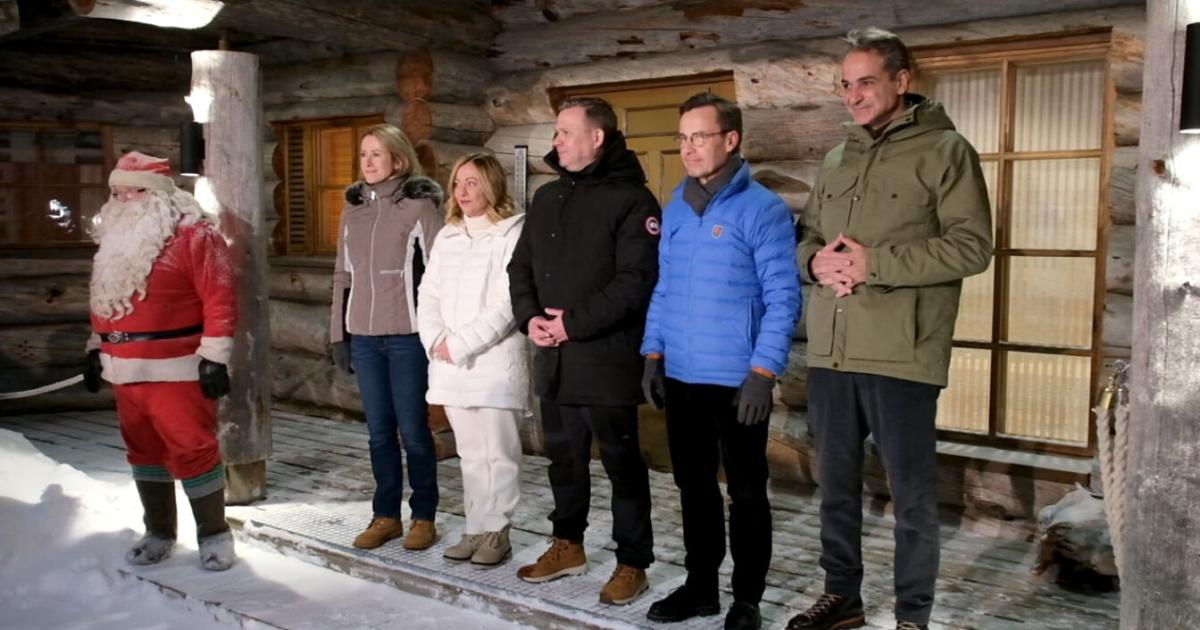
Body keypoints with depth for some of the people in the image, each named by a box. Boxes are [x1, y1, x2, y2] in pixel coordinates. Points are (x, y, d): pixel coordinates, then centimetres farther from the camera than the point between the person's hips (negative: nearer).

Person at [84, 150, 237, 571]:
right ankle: (158, 531, 29)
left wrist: (214, 357, -18)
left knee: (192, 450, -6)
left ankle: (214, 532, 8)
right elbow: (104, 301, 24)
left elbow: (218, 298, -15)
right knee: (143, 451, 15)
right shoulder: (117, 238, 17)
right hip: (124, 371, 8)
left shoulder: (194, 235, -9)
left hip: (175, 371, -8)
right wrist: (96, 350, 21)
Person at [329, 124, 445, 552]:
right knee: (379, 430, 10)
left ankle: (423, 516, 15)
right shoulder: (352, 209, 11)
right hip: (363, 336, 5)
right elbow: (343, 275, 14)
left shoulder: (419, 205, -5)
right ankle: (385, 515, 21)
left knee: (412, 429, 2)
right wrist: (338, 334, 11)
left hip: (407, 335, -5)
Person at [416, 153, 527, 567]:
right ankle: (476, 528, 22)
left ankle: (496, 532, 11)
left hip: (494, 362, -6)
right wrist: (436, 340, -5)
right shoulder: (447, 236, 15)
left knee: (498, 452, 0)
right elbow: (429, 294, 12)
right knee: (470, 452, 13)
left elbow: (507, 303, -14)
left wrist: (460, 344, -15)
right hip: (450, 365, 6)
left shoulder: (512, 233, -7)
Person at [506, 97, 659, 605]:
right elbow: (520, 267, 15)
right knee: (564, 457, 18)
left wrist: (574, 322, -17)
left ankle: (632, 562, 17)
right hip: (552, 357, 7)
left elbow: (637, 280, -17)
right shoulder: (547, 197, 15)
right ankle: (568, 545, 35)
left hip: (607, 357, -7)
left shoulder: (630, 198, -8)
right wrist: (530, 317, -3)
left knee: (621, 462, 4)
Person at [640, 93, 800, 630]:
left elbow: (782, 297, -12)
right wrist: (653, 353, 8)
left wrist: (762, 373, -18)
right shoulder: (675, 207, 8)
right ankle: (700, 585, 32)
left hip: (738, 380, -6)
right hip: (681, 377, 6)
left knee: (745, 492, 8)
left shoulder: (762, 209, -10)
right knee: (693, 486, 16)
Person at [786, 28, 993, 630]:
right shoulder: (836, 160, 16)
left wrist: (874, 262, -16)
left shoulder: (944, 150, -2)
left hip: (900, 353, -6)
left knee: (912, 494, 5)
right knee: (836, 483, 16)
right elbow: (807, 237, 19)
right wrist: (816, 261, -5)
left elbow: (971, 246, -10)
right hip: (829, 352, 6)